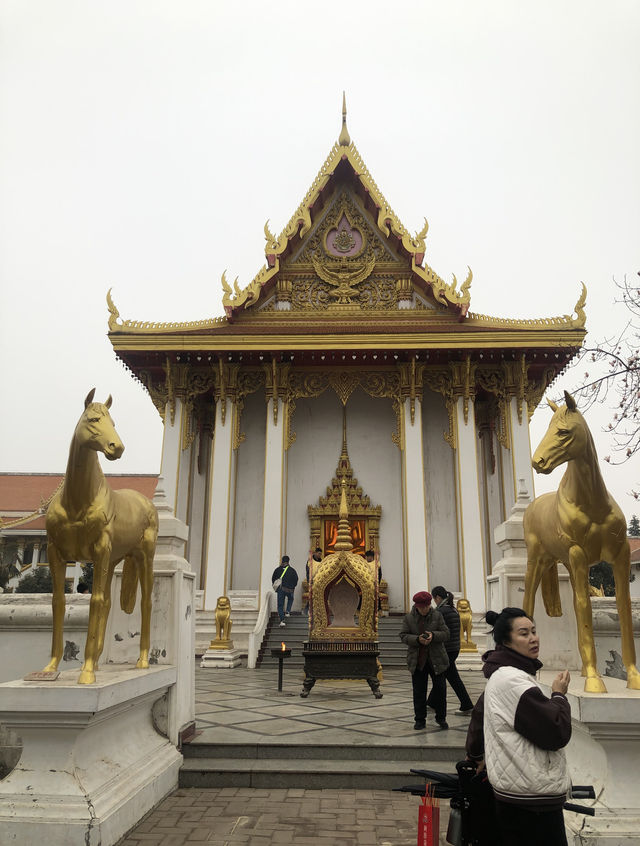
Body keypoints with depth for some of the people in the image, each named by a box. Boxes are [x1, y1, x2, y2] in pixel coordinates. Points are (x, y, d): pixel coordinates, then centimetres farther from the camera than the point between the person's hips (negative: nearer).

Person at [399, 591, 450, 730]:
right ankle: (420, 719, 18)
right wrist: (417, 640, -20)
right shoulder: (408, 618, 0)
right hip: (417, 661, 0)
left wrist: (433, 635, -20)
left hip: (436, 659, 0)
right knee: (419, 691, 6)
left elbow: (446, 634, -1)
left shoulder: (437, 616, 0)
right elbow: (403, 636, -3)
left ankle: (441, 718, 21)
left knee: (440, 688, 4)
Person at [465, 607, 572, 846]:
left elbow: (480, 713, 23)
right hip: (532, 800, -10)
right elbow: (557, 733, -23)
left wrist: (475, 755, 35)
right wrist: (559, 695, -7)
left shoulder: (502, 675, 10)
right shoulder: (513, 681, -22)